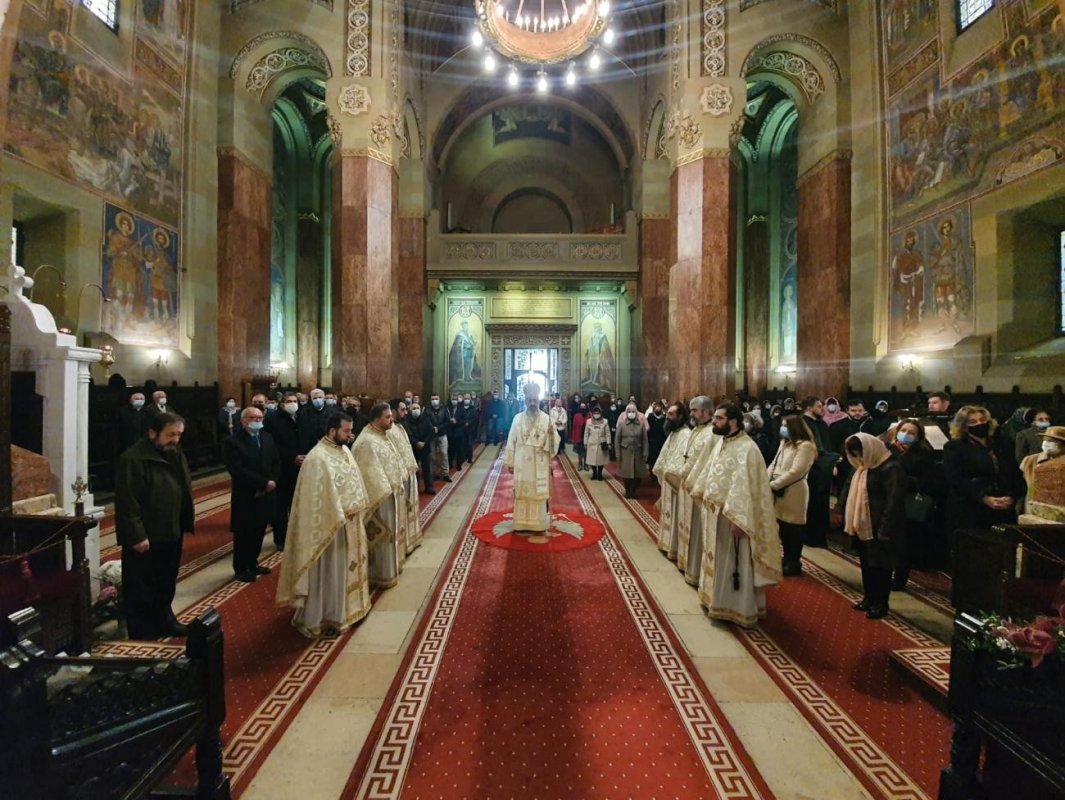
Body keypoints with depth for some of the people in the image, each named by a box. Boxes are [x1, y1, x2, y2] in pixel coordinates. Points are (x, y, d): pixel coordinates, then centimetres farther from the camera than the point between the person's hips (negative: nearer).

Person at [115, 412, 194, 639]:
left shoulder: (177, 456, 8)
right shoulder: (132, 459, -17)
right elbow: (127, 501, -20)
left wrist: (186, 524, 12)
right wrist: (137, 535, -21)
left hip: (171, 534, 8)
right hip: (144, 537, -8)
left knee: (166, 583, 21)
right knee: (141, 587, 7)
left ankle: (164, 620, 37)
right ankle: (142, 632, 21)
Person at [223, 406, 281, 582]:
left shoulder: (268, 437, 7)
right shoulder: (232, 442, -11)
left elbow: (277, 462, 8)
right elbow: (237, 470, -20)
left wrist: (271, 482, -9)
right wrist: (263, 483, -20)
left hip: (265, 494, 5)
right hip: (245, 497, -5)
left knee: (259, 532, 14)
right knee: (243, 534, 7)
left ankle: (252, 564, 30)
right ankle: (241, 568, 23)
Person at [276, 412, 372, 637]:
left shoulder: (344, 450, 5)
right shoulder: (317, 457, -22)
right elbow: (321, 496, -23)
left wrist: (357, 507, 5)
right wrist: (340, 515, -20)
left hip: (349, 521, 9)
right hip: (330, 524, -9)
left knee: (347, 566, 21)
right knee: (328, 571, 5)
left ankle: (346, 607, 39)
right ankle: (320, 617, 23)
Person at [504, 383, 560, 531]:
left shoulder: (547, 419, -2)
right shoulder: (518, 418, 1)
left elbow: (554, 443, -5)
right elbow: (511, 441, 2)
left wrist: (552, 434, -26)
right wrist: (510, 462, 1)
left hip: (539, 464, -1)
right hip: (522, 463, 1)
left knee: (538, 493, 5)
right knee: (521, 493, 7)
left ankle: (539, 523, 17)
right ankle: (522, 523, 19)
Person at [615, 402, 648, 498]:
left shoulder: (641, 424, -1)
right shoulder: (621, 424, -4)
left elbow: (644, 440, 0)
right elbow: (617, 439, -2)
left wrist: (645, 453, -3)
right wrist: (618, 453, -6)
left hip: (637, 452, 1)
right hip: (625, 452, -1)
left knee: (637, 473, 4)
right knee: (626, 473, 6)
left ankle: (633, 491, 21)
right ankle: (627, 491, 22)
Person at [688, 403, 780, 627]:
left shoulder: (747, 449, -21)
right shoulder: (718, 443, 6)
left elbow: (745, 487, -25)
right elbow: (708, 473, 16)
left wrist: (737, 519, -26)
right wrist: (702, 495, 15)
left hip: (733, 516, -9)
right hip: (715, 513, 9)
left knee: (735, 563, 5)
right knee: (718, 560, 20)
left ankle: (740, 610, 21)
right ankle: (718, 599, 36)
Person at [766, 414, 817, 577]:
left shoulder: (805, 446, -12)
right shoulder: (785, 443, 17)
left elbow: (796, 472, -20)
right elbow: (774, 464, 15)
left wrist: (773, 485, -19)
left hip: (793, 493, -8)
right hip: (779, 492, 8)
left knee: (792, 529, 3)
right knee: (783, 528, 15)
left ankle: (794, 563, 17)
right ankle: (788, 559, 29)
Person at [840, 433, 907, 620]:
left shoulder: (891, 468, -17)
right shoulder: (859, 468, 10)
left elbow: (894, 500, -21)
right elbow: (849, 492, 17)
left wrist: (885, 529, -22)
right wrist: (847, 519, 14)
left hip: (878, 529, -8)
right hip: (861, 527, 8)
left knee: (880, 566, 5)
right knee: (866, 565, 18)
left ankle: (880, 603, 17)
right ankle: (869, 597, 31)